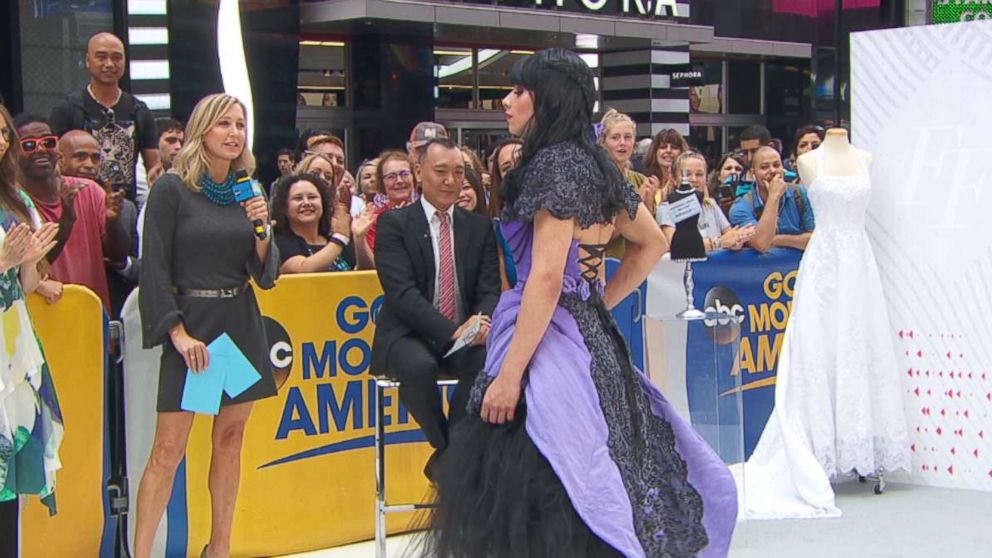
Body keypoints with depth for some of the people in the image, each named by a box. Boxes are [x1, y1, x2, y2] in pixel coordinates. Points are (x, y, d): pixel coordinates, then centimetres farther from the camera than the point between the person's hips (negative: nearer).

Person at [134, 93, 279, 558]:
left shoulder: (247, 189, 8)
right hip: (191, 324, -5)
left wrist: (262, 228, -9)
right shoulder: (171, 188, -6)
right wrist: (179, 333, -14)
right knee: (168, 448, -7)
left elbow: (265, 275, 8)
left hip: (241, 323, 5)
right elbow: (155, 268, -9)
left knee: (230, 439, 9)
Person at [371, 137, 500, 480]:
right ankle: (450, 451, -11)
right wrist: (452, 331, -24)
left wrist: (480, 321, -19)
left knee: (491, 359, -31)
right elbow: (402, 292, -12)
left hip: (465, 337, 3)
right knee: (419, 366, -37)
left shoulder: (480, 227, 13)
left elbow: (490, 289, 6)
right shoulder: (393, 224, 0)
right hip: (408, 337, -3)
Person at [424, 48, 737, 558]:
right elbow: (652, 243, 25)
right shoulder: (596, 165, 14)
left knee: (539, 502, -5)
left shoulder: (555, 162, -12)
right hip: (590, 334, 9)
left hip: (551, 339, -9)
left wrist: (509, 373, -19)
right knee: (592, 491, 14)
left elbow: (547, 278, -19)